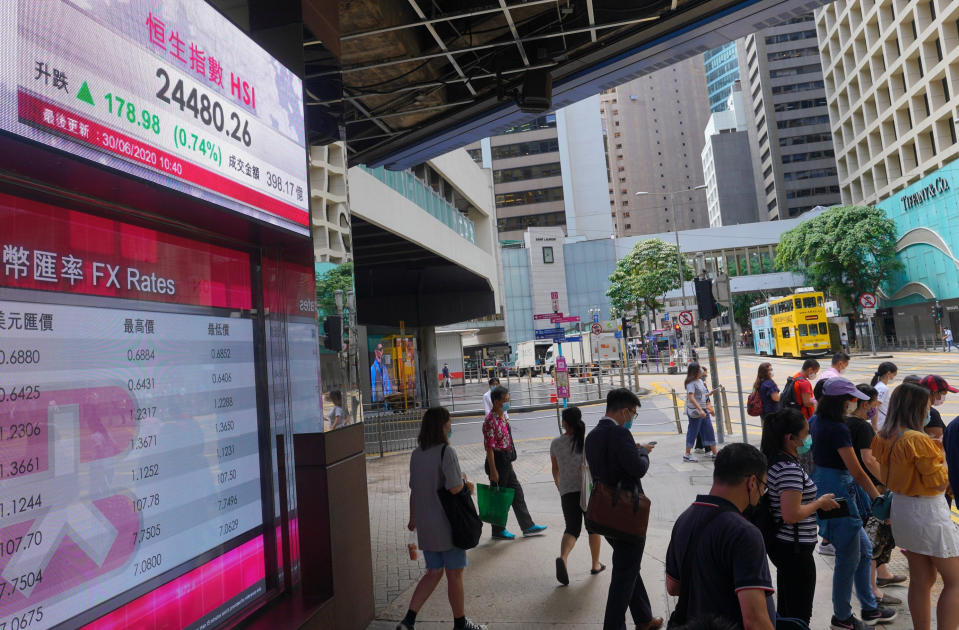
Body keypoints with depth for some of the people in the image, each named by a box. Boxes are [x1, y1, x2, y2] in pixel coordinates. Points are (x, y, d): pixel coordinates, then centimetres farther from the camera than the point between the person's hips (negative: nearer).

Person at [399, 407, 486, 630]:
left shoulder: (416, 454, 4)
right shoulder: (446, 452, -18)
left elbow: (413, 490, 10)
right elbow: (455, 488, -23)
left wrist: (413, 518, 21)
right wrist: (464, 480, -1)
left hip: (425, 526, 7)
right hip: (447, 525, -7)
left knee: (433, 573, 18)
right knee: (454, 575, 10)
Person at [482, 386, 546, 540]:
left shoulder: (504, 416, 9)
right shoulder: (490, 421, -21)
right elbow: (489, 447, -22)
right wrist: (493, 471, -21)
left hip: (506, 462, 9)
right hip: (497, 461, -9)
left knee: (517, 492, 14)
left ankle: (527, 526, 23)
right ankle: (498, 530, 19)